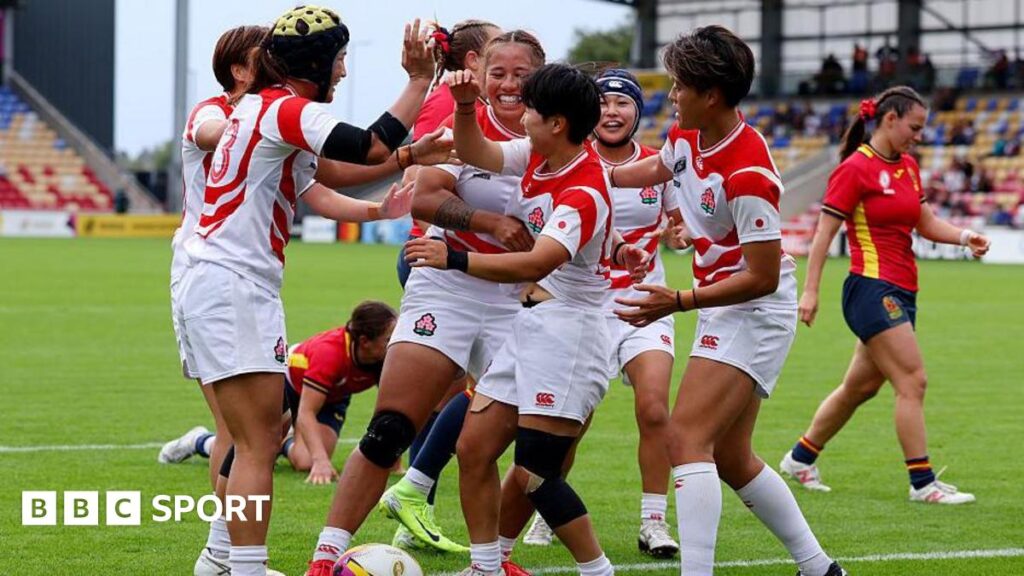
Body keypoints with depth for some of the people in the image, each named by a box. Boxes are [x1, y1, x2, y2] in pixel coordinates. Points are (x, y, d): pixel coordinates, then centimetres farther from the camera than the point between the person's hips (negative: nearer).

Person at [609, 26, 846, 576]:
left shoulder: (747, 173, -27)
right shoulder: (685, 137, 0)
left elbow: (763, 277, -24)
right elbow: (656, 168, 27)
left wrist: (679, 301, -25)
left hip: (753, 313, -10)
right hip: (726, 313, 10)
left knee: (686, 440, -20)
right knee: (730, 458, 14)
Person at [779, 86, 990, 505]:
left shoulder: (908, 167, 14)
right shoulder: (855, 168, -10)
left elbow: (926, 223, 19)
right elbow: (824, 232, -11)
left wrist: (963, 237, 0)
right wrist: (810, 291, -15)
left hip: (901, 293, 9)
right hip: (872, 288, -9)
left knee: (861, 386, 15)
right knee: (913, 380, -12)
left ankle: (801, 458, 29)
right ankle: (922, 482, -9)